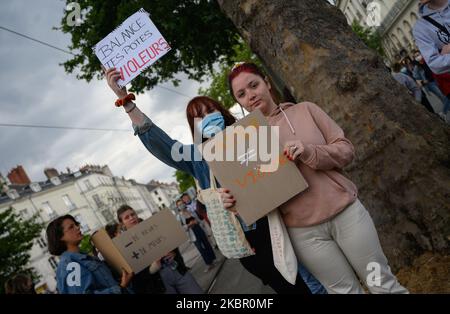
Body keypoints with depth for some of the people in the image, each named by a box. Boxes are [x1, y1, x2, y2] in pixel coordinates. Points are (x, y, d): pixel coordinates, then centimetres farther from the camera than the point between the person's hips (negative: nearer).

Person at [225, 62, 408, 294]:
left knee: (383, 283, 11)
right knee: (345, 290, 11)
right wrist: (234, 200, -16)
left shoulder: (305, 110, 1)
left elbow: (346, 150, -1)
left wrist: (310, 153, -20)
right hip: (302, 230, 0)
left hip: (344, 210, 0)